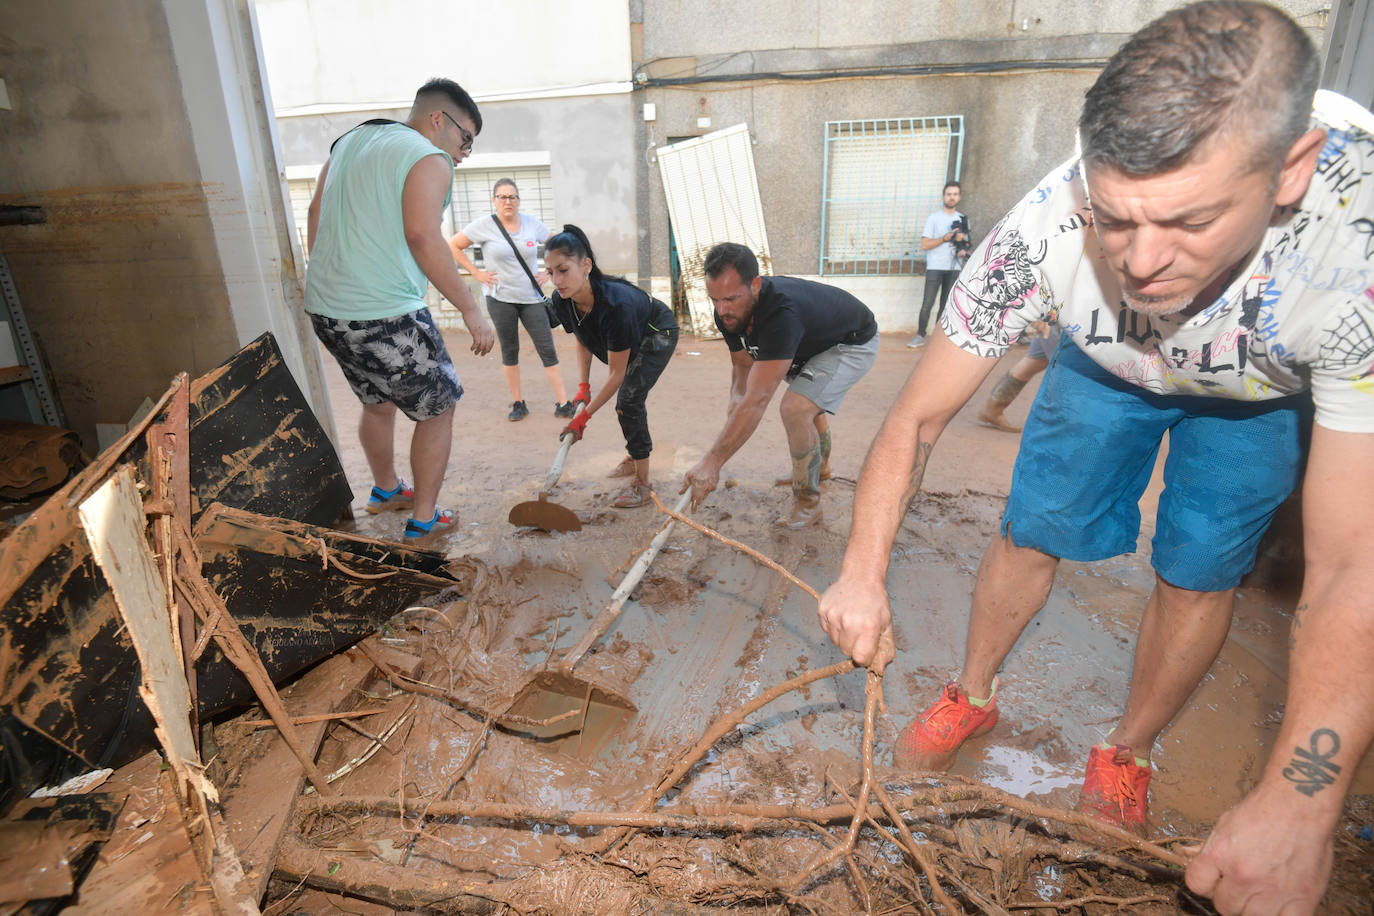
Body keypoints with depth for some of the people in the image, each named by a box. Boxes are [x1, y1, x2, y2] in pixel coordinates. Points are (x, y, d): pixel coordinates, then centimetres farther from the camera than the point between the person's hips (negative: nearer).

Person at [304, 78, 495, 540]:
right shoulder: (429, 160, -7)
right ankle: (423, 521, 16)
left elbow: (315, 214, 19)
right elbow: (422, 236, -19)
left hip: (324, 309, 9)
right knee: (437, 410, 9)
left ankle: (385, 490, 46)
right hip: (385, 316, -8)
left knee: (377, 400, 27)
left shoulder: (349, 141, 18)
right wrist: (471, 310, -17)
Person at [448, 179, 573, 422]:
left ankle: (562, 403, -2)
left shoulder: (531, 224, 3)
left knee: (547, 350, -4)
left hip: (532, 298, 1)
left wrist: (548, 272, 5)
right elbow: (452, 246, 2)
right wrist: (476, 273, -4)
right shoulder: (484, 226, -3)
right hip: (500, 299, -1)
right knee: (509, 351, 6)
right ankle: (518, 404, 16)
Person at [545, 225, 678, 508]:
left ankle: (642, 482, -9)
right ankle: (635, 455, 43)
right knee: (628, 399, 17)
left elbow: (616, 373, -33)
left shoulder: (615, 303, -43)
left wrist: (585, 415, -29)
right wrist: (583, 386, -8)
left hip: (659, 333, -7)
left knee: (628, 400, -19)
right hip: (632, 335, 7)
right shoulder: (562, 302, -23)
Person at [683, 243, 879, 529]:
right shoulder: (728, 312, -20)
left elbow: (757, 400, -49)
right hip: (810, 342, 9)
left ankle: (807, 506, -9)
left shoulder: (781, 314, -46)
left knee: (795, 408, -27)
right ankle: (820, 467, 59)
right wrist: (735, 401, -25)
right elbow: (742, 363, -4)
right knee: (810, 405, 29)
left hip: (853, 344, -9)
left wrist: (712, 462, -50)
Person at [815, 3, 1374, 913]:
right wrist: (864, 576, -39)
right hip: (1106, 364, 1)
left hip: (1264, 392, -1)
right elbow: (918, 418, -29)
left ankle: (1128, 753, 26)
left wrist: (1299, 799, -49)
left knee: (1201, 570, -2)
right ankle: (972, 697, 28)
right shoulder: (1042, 233, -38)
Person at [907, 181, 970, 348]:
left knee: (947, 304, 6)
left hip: (954, 268, 4)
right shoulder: (934, 218, 0)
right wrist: (946, 237, -16)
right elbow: (925, 245, -7)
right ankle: (920, 336, 0)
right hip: (935, 267, -4)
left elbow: (965, 243, 21)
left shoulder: (962, 219, 12)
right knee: (927, 304, -8)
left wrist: (963, 250, -2)